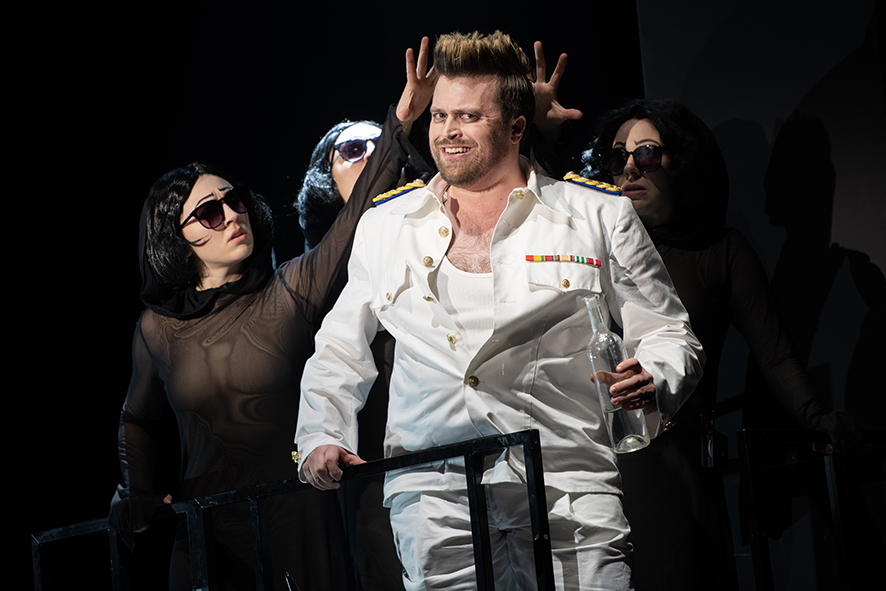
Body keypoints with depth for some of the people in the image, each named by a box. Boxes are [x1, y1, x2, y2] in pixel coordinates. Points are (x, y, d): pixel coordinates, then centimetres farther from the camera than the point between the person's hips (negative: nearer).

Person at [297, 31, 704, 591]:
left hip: (567, 481, -1)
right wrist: (321, 438, 9)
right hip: (433, 483, 1)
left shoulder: (601, 217, 10)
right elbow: (340, 353, 25)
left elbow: (669, 334, 13)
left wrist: (653, 381, -8)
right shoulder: (384, 226, 17)